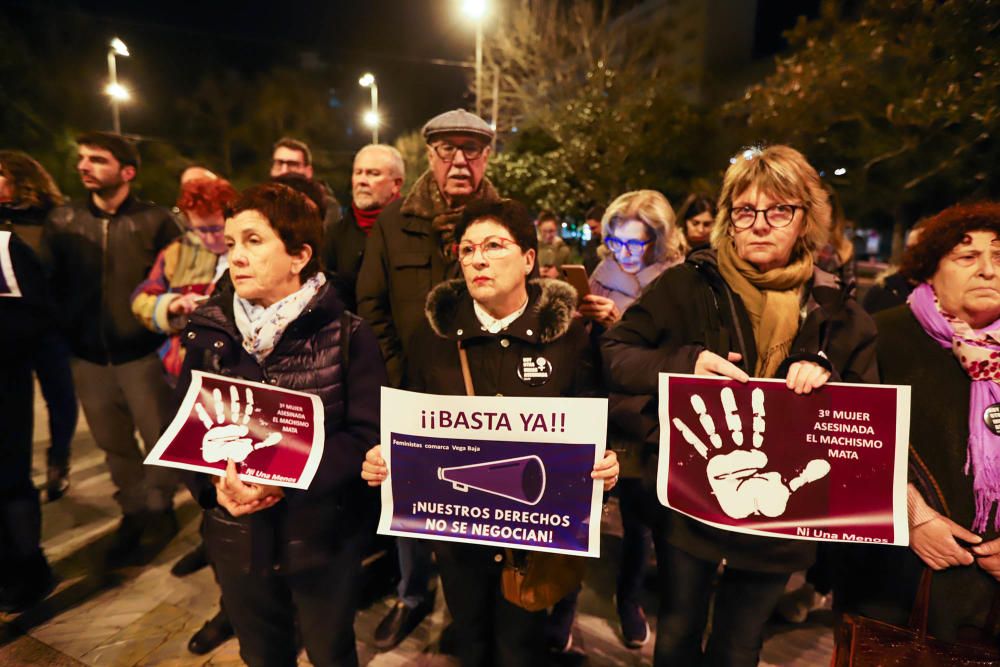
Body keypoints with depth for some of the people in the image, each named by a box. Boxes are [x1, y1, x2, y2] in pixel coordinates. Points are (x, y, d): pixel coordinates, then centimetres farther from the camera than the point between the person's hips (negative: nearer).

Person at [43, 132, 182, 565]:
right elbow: (48, 283, 6)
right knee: (113, 443, 15)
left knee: (158, 437, 6)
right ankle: (134, 512, 34)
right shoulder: (61, 221, 5)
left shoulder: (155, 220, -5)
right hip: (87, 355, 4)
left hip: (142, 352, -4)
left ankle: (159, 509, 28)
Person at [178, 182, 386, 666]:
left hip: (323, 533, -3)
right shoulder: (210, 332, -1)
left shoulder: (347, 335, -12)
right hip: (238, 534, 3)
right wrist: (213, 483, -17)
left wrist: (283, 480, -25)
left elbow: (367, 433, -16)